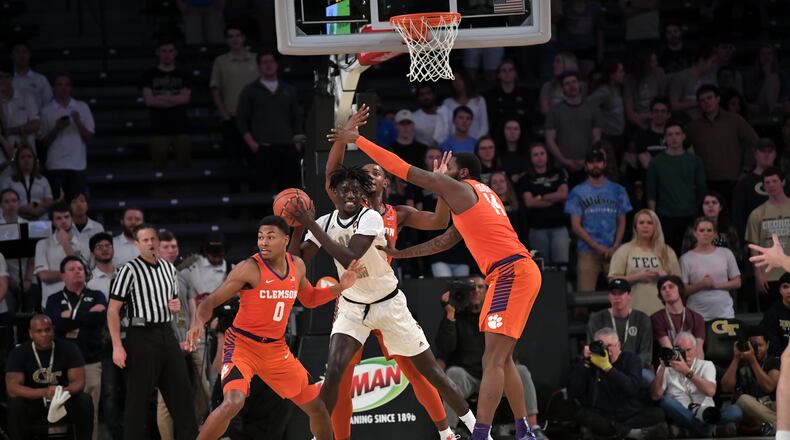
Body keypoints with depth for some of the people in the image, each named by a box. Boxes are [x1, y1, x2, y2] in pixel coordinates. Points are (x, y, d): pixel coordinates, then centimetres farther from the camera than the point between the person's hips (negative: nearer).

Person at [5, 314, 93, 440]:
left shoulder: (68, 348, -8)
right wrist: (44, 392, -38)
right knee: (16, 404, -33)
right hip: (33, 404, -1)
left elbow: (79, 381, -13)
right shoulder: (19, 353, -12)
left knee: (84, 401, -28)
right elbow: (12, 388, -22)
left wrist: (65, 391, -39)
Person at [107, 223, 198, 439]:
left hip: (167, 334, 7)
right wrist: (117, 346, -17)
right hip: (142, 335, -6)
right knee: (138, 398, -3)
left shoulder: (168, 268, 13)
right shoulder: (130, 270, -8)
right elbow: (113, 310, -10)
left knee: (182, 392, 7)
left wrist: (176, 306, 3)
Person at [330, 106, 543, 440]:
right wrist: (399, 253, 33)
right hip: (518, 272, 10)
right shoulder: (479, 195, 24)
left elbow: (405, 170, -5)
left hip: (511, 273, -10)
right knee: (501, 359, 15)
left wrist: (357, 140, 0)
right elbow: (445, 241, 31)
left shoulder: (458, 188, -4)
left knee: (494, 359, -15)